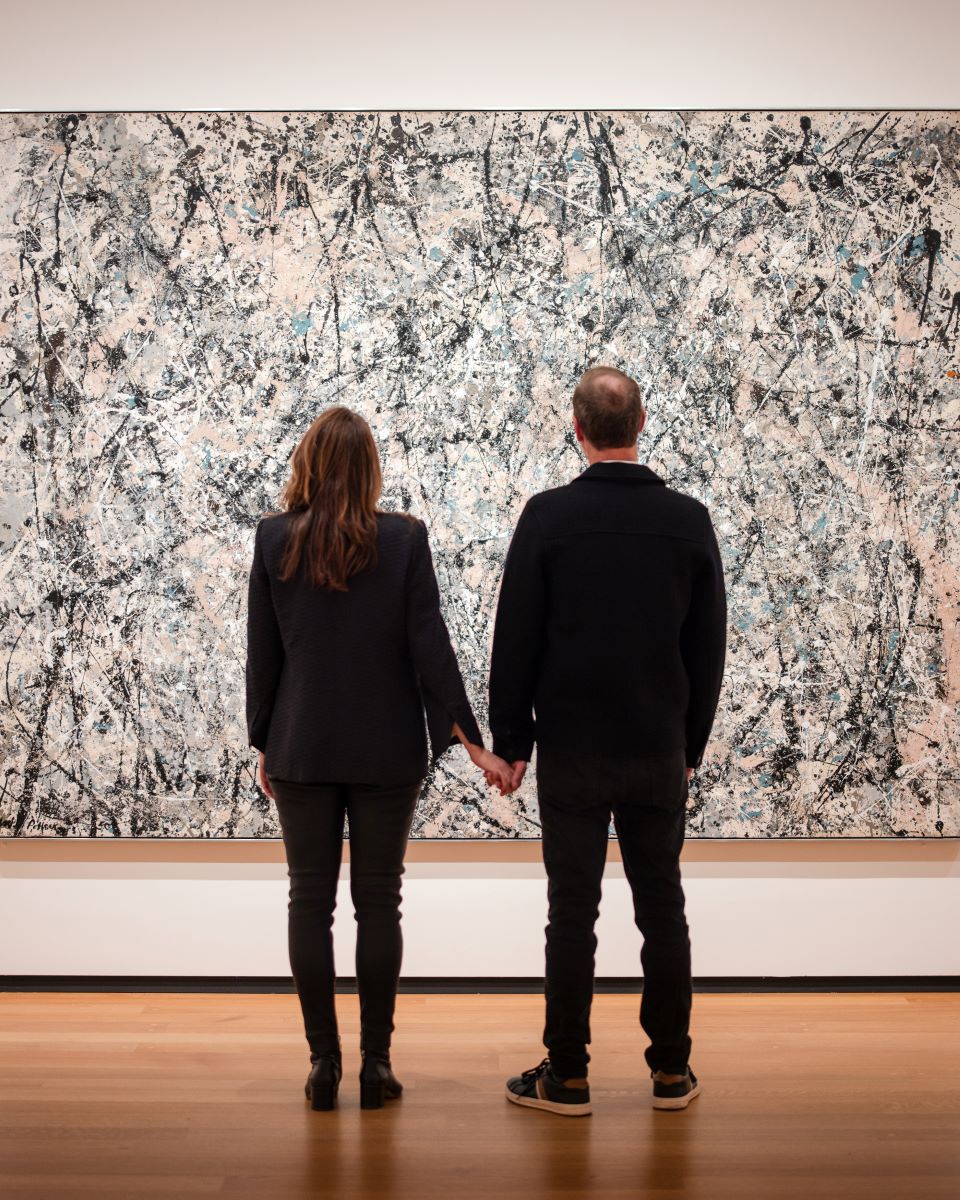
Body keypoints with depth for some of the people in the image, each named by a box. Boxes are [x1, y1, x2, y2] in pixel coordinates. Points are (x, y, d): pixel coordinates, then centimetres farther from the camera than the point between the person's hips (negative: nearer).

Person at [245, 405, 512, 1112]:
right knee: (379, 902, 7)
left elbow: (263, 653, 1)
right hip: (387, 752, 0)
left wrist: (264, 744, 11)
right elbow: (430, 648, -9)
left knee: (311, 901, 8)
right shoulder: (404, 538, -6)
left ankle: (324, 1063, 11)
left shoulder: (274, 539, -3)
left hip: (302, 750, 1)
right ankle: (376, 1066, 11)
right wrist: (473, 743, -5)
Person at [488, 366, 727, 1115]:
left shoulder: (548, 516, -8)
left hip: (571, 751, -2)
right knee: (662, 908, 10)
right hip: (659, 752, 2)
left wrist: (510, 740, 4)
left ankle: (567, 1077, 11)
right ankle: (672, 1072, 18)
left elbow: (516, 639, -6)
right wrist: (692, 742, 14)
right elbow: (709, 646, 5)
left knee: (573, 912, 3)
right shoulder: (689, 519, 0)